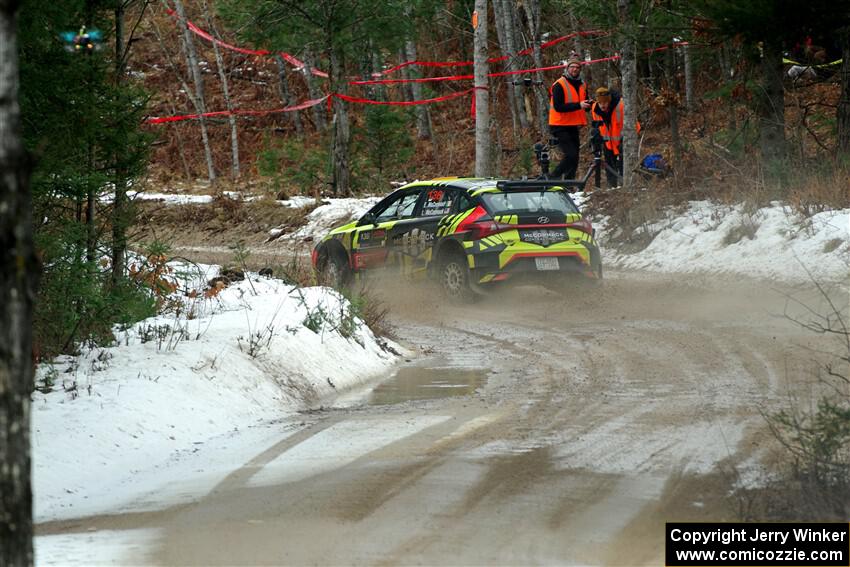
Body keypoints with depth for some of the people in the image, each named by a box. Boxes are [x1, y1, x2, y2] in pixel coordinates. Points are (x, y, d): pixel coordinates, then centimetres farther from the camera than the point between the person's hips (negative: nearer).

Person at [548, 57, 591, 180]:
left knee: (574, 158, 6)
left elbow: (584, 107, 20)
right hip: (560, 127, -8)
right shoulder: (559, 85, -11)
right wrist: (578, 105, -26)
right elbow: (558, 106, -21)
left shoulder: (582, 85, 13)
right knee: (570, 155, -18)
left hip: (573, 127, 8)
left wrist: (587, 105, -5)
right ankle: (553, 178, -8)